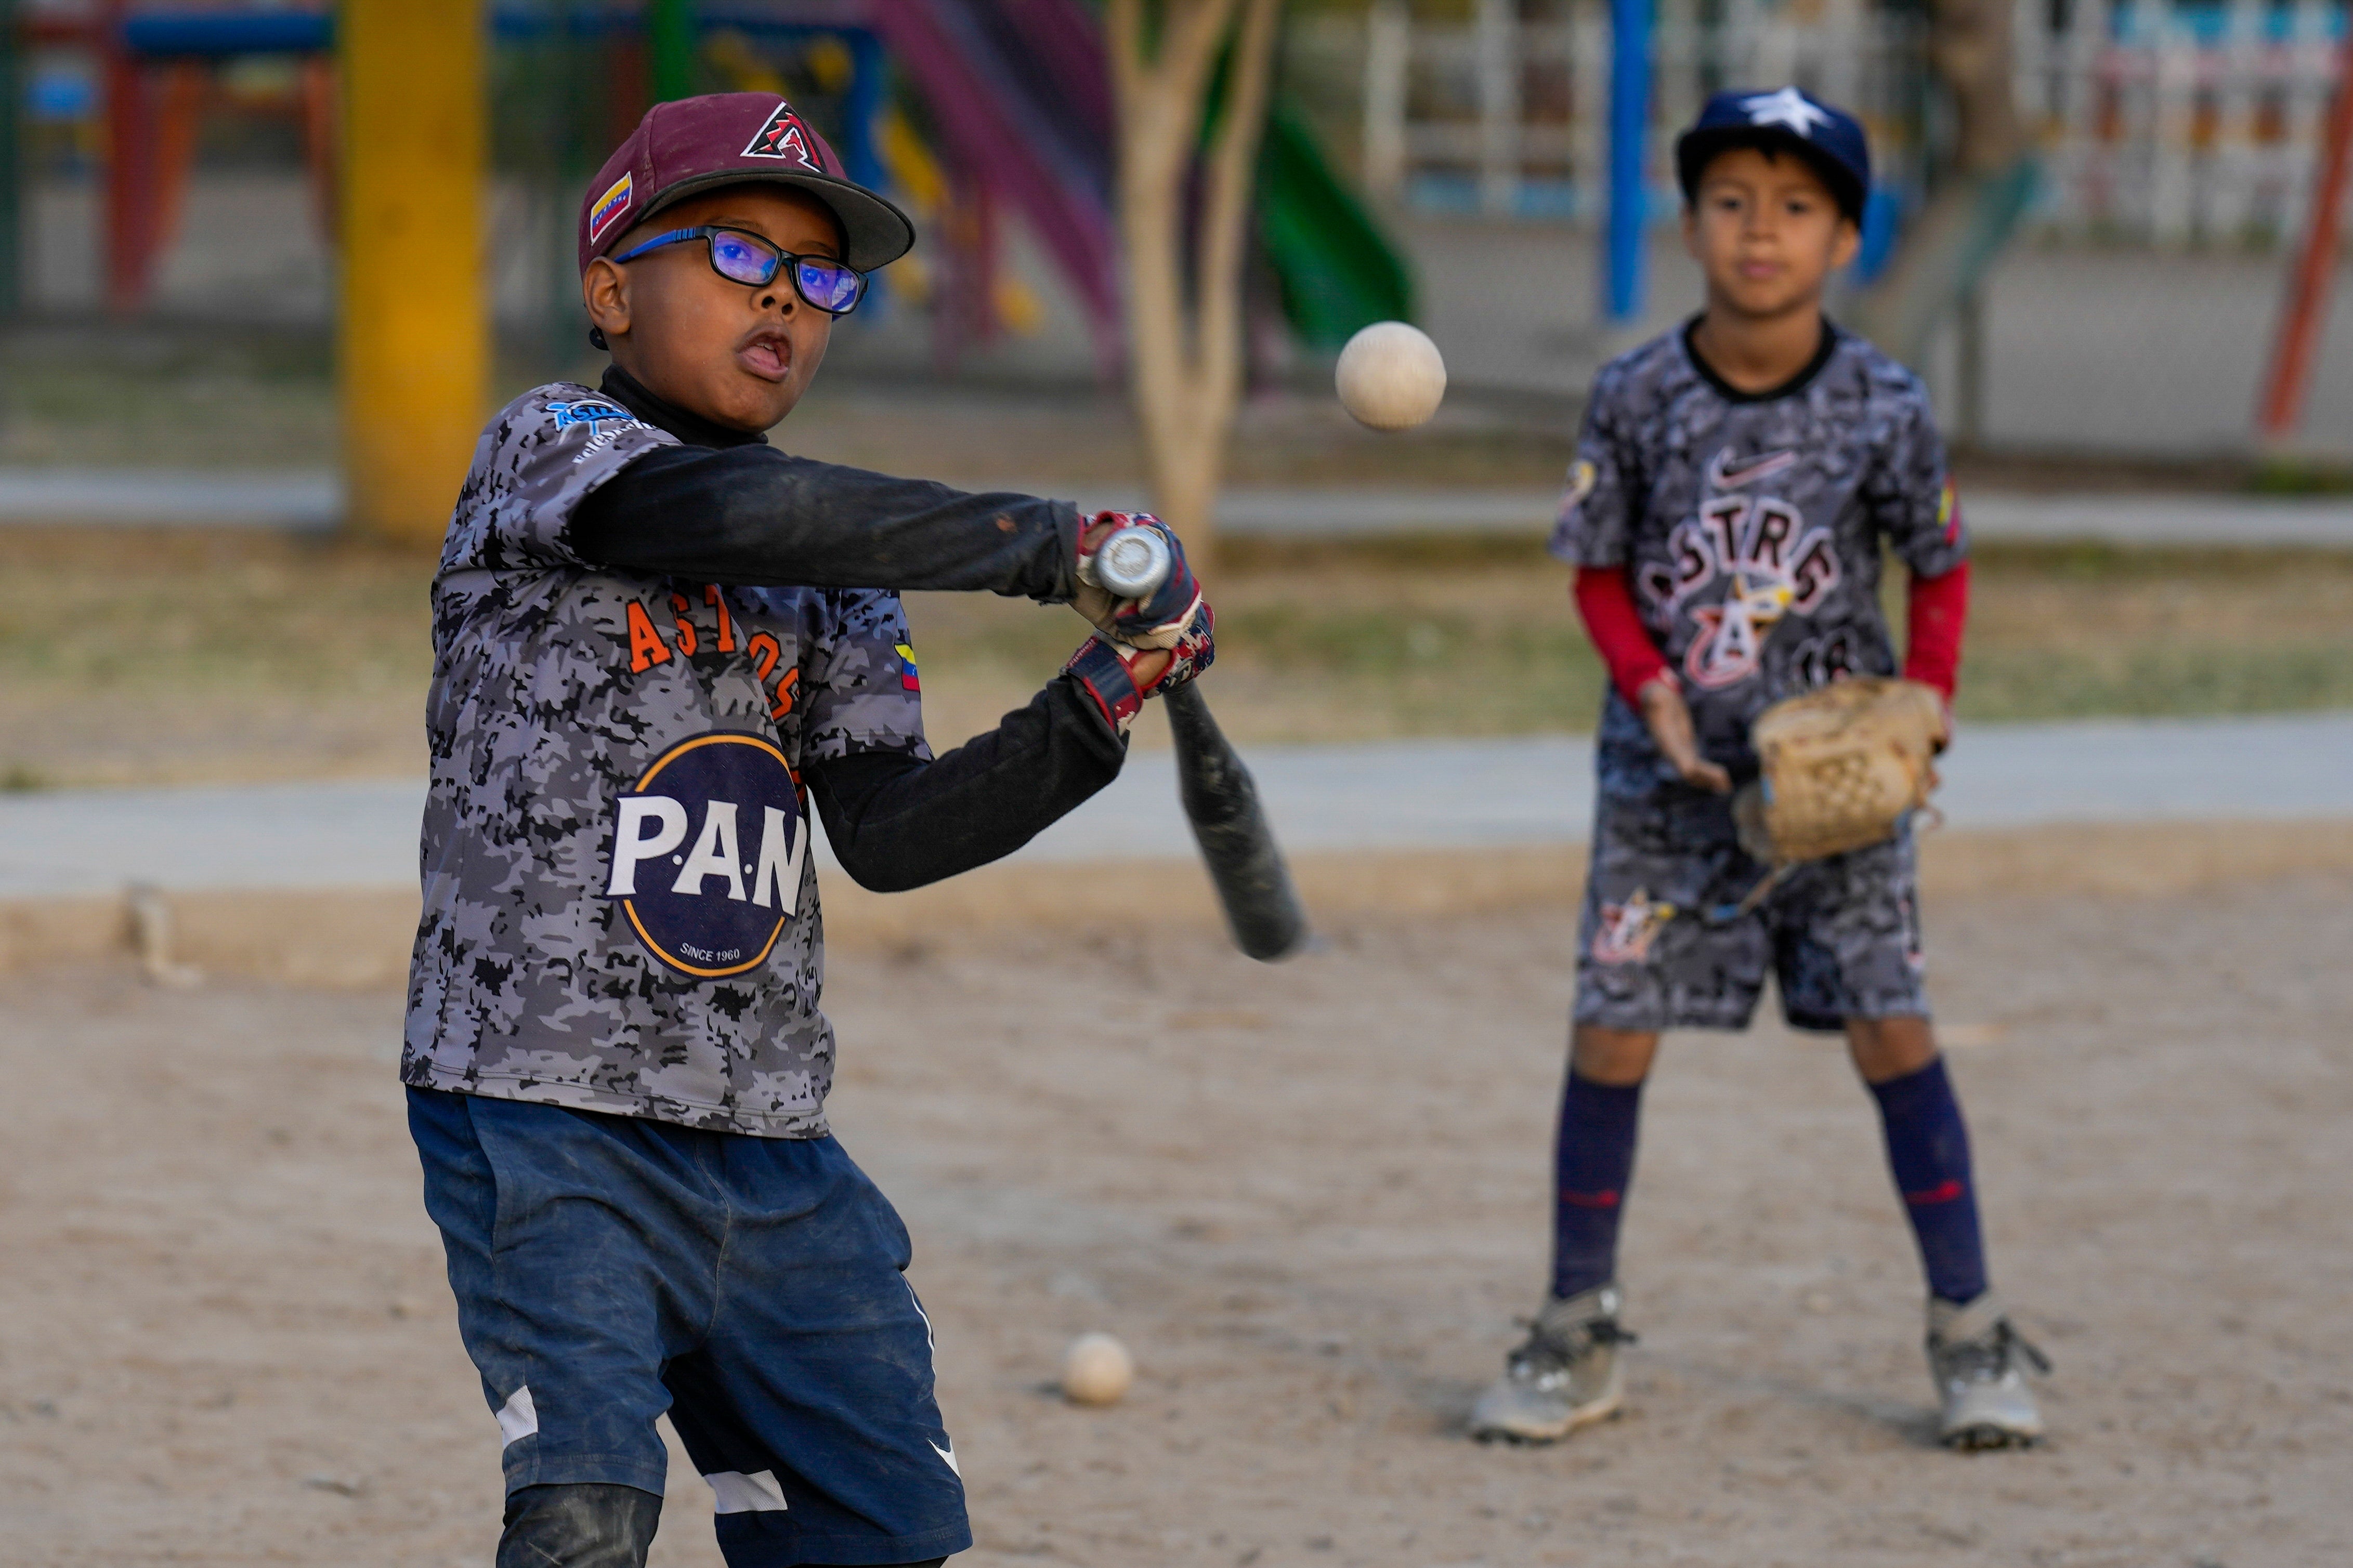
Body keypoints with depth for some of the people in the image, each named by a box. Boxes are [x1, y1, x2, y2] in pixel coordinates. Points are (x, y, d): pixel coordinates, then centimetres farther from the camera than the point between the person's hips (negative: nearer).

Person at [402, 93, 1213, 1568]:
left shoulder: (836, 566, 13)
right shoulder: (544, 448, -5)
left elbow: (893, 833, 3)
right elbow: (736, 512, -26)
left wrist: (1096, 708, -11)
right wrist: (1052, 544, -24)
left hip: (772, 1141, 7)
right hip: (546, 1114, -7)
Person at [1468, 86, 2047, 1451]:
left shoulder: (1884, 407, -8)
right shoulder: (1637, 399, -7)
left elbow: (1942, 571, 3)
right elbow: (1598, 571, 2)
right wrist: (1654, 693, -13)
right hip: (1668, 774, 1)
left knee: (1894, 1030, -3)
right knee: (1612, 1036, -1)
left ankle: (1973, 1336, 8)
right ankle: (1581, 1337, 14)